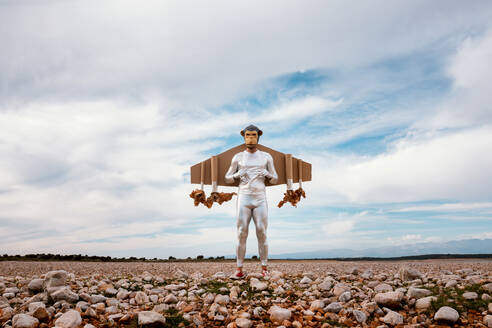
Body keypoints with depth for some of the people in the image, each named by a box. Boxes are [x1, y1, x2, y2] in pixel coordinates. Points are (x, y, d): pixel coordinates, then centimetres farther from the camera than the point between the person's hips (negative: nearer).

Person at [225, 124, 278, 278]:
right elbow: (228, 179, 12)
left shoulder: (266, 156, 8)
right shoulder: (238, 157, 8)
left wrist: (266, 174, -13)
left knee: (262, 235, -4)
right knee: (241, 235, -5)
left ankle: (264, 269, 8)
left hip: (260, 200, 0)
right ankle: (239, 270, 4)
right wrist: (238, 175, -12)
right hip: (243, 200, 0)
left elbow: (274, 179, 11)